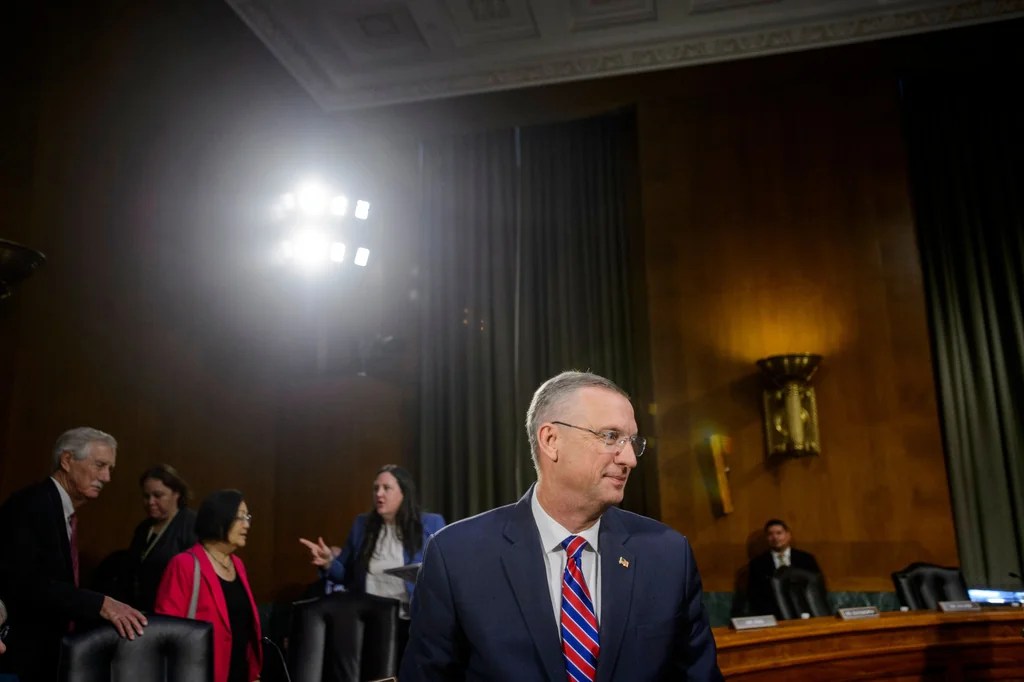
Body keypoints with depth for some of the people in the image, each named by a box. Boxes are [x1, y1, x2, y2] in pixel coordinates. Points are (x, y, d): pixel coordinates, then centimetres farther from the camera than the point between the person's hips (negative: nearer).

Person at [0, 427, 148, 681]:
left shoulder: (67, 513, 11)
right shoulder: (29, 505, -16)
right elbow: (25, 583, -28)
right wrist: (99, 603, -32)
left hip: (50, 654, 9)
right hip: (22, 657, -9)